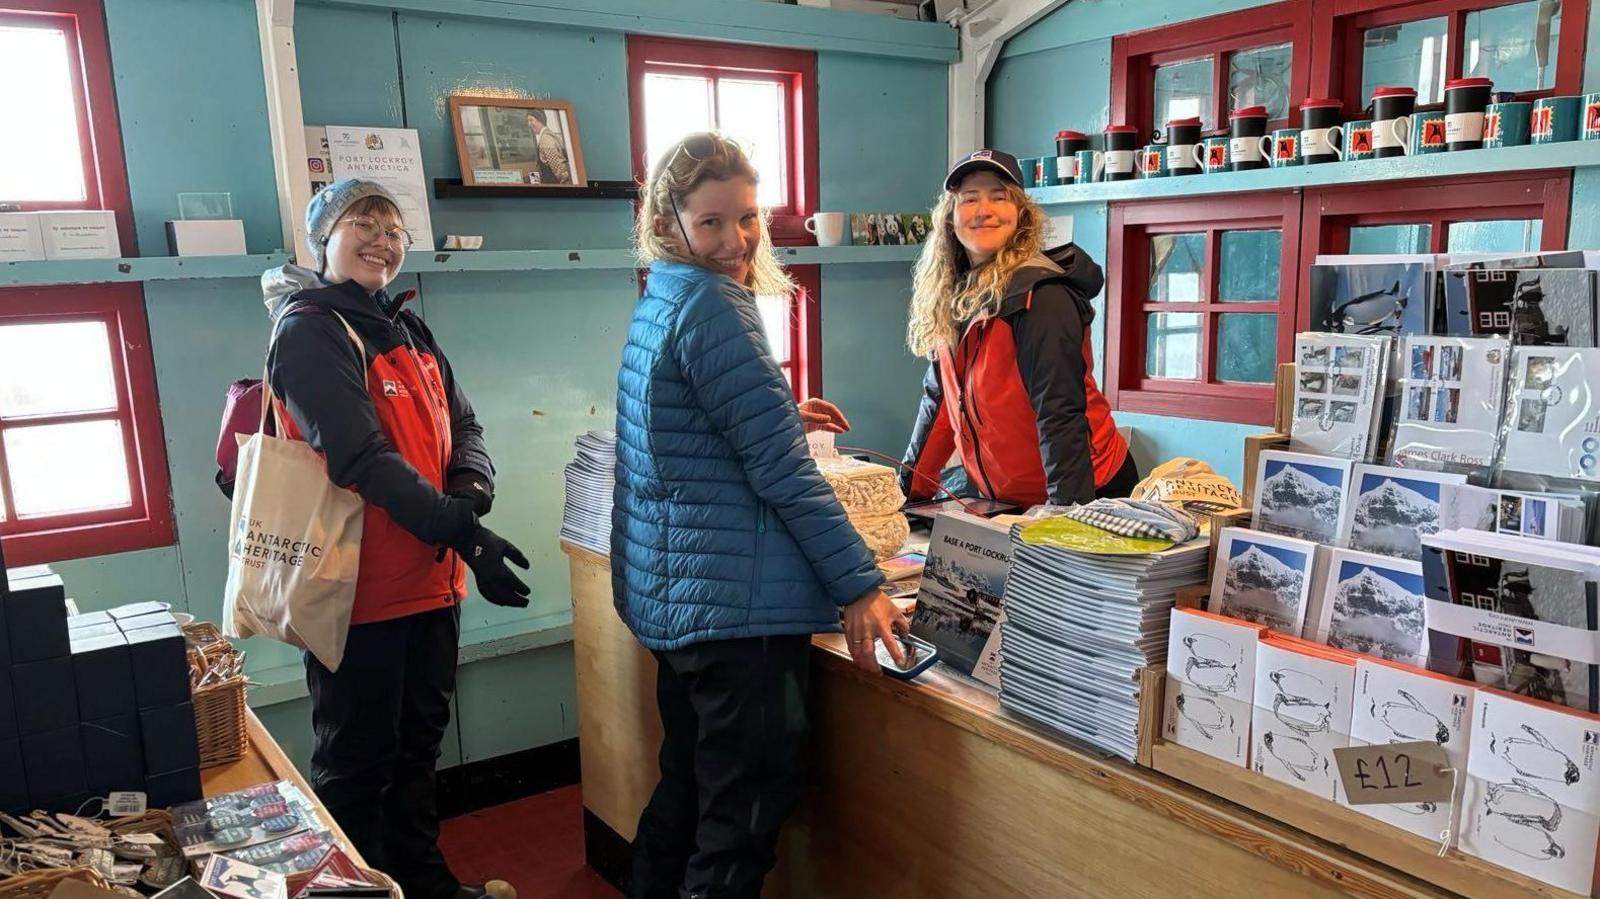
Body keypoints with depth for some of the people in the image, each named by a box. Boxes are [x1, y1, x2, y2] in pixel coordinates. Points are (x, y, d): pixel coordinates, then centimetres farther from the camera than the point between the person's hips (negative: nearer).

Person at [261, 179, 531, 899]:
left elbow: (463, 428, 8)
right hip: (361, 589, -8)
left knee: (420, 740, 20)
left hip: (431, 580, 8)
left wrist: (469, 493, -14)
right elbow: (362, 457, -22)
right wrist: (462, 532, -28)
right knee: (357, 759, 7)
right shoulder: (310, 332, -12)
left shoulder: (408, 331, 13)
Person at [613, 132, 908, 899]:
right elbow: (779, 470, -20)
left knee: (685, 791, 22)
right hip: (736, 603, -10)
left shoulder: (656, 303, 13)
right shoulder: (711, 304, -15)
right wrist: (859, 585, -17)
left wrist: (778, 414, 27)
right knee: (745, 812, 2)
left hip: (671, 596, 10)